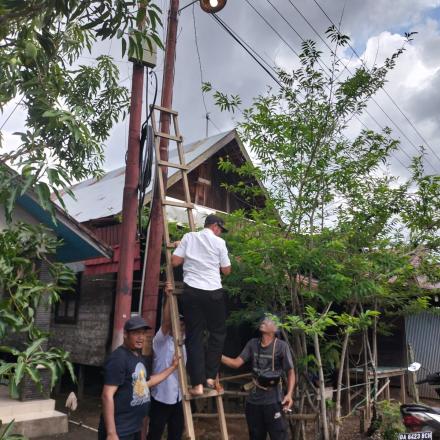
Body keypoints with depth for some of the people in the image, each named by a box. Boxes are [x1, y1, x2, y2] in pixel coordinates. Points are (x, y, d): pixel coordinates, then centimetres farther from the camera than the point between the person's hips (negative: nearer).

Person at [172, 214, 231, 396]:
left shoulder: (188, 237, 7)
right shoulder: (219, 242, 2)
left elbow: (175, 262, 2)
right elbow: (226, 270, 5)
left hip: (191, 291, 2)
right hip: (214, 292, -2)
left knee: (194, 337, 5)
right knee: (218, 333, 16)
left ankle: (197, 384, 1)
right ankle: (210, 376, 14)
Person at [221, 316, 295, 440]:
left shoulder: (281, 346, -8)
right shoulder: (252, 344, 4)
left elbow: (290, 372, -5)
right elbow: (236, 363, -1)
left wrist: (289, 394, -18)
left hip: (273, 400, -4)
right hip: (254, 400, 5)